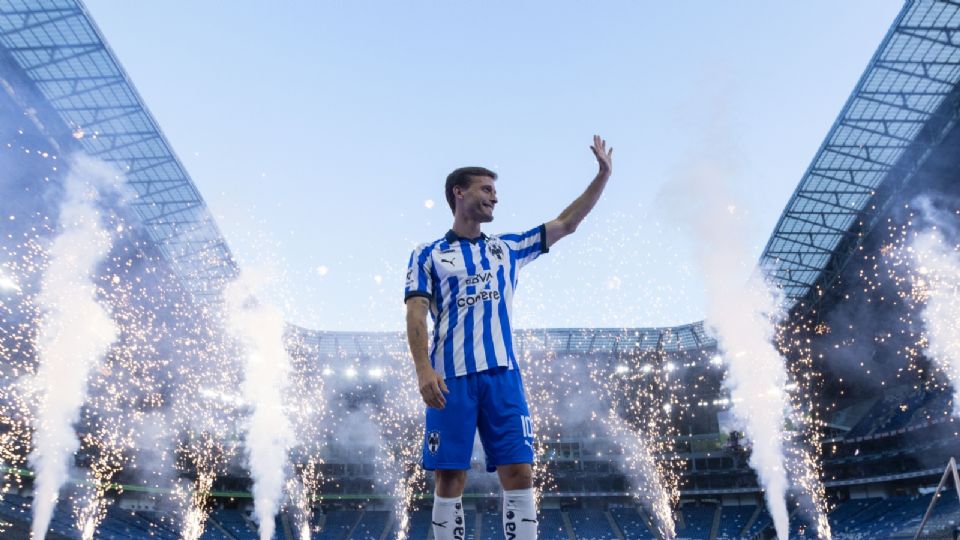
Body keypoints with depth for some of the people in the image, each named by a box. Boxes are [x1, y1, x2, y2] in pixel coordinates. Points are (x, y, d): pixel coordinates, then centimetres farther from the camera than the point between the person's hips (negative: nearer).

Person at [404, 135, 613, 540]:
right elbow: (416, 315, -2)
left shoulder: (508, 248, 18)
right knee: (450, 480, 0)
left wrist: (603, 175, 14)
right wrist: (424, 369, -16)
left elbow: (567, 223, 18)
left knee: (519, 474, -3)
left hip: (502, 374, 3)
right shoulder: (428, 255, 8)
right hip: (451, 377, -2)